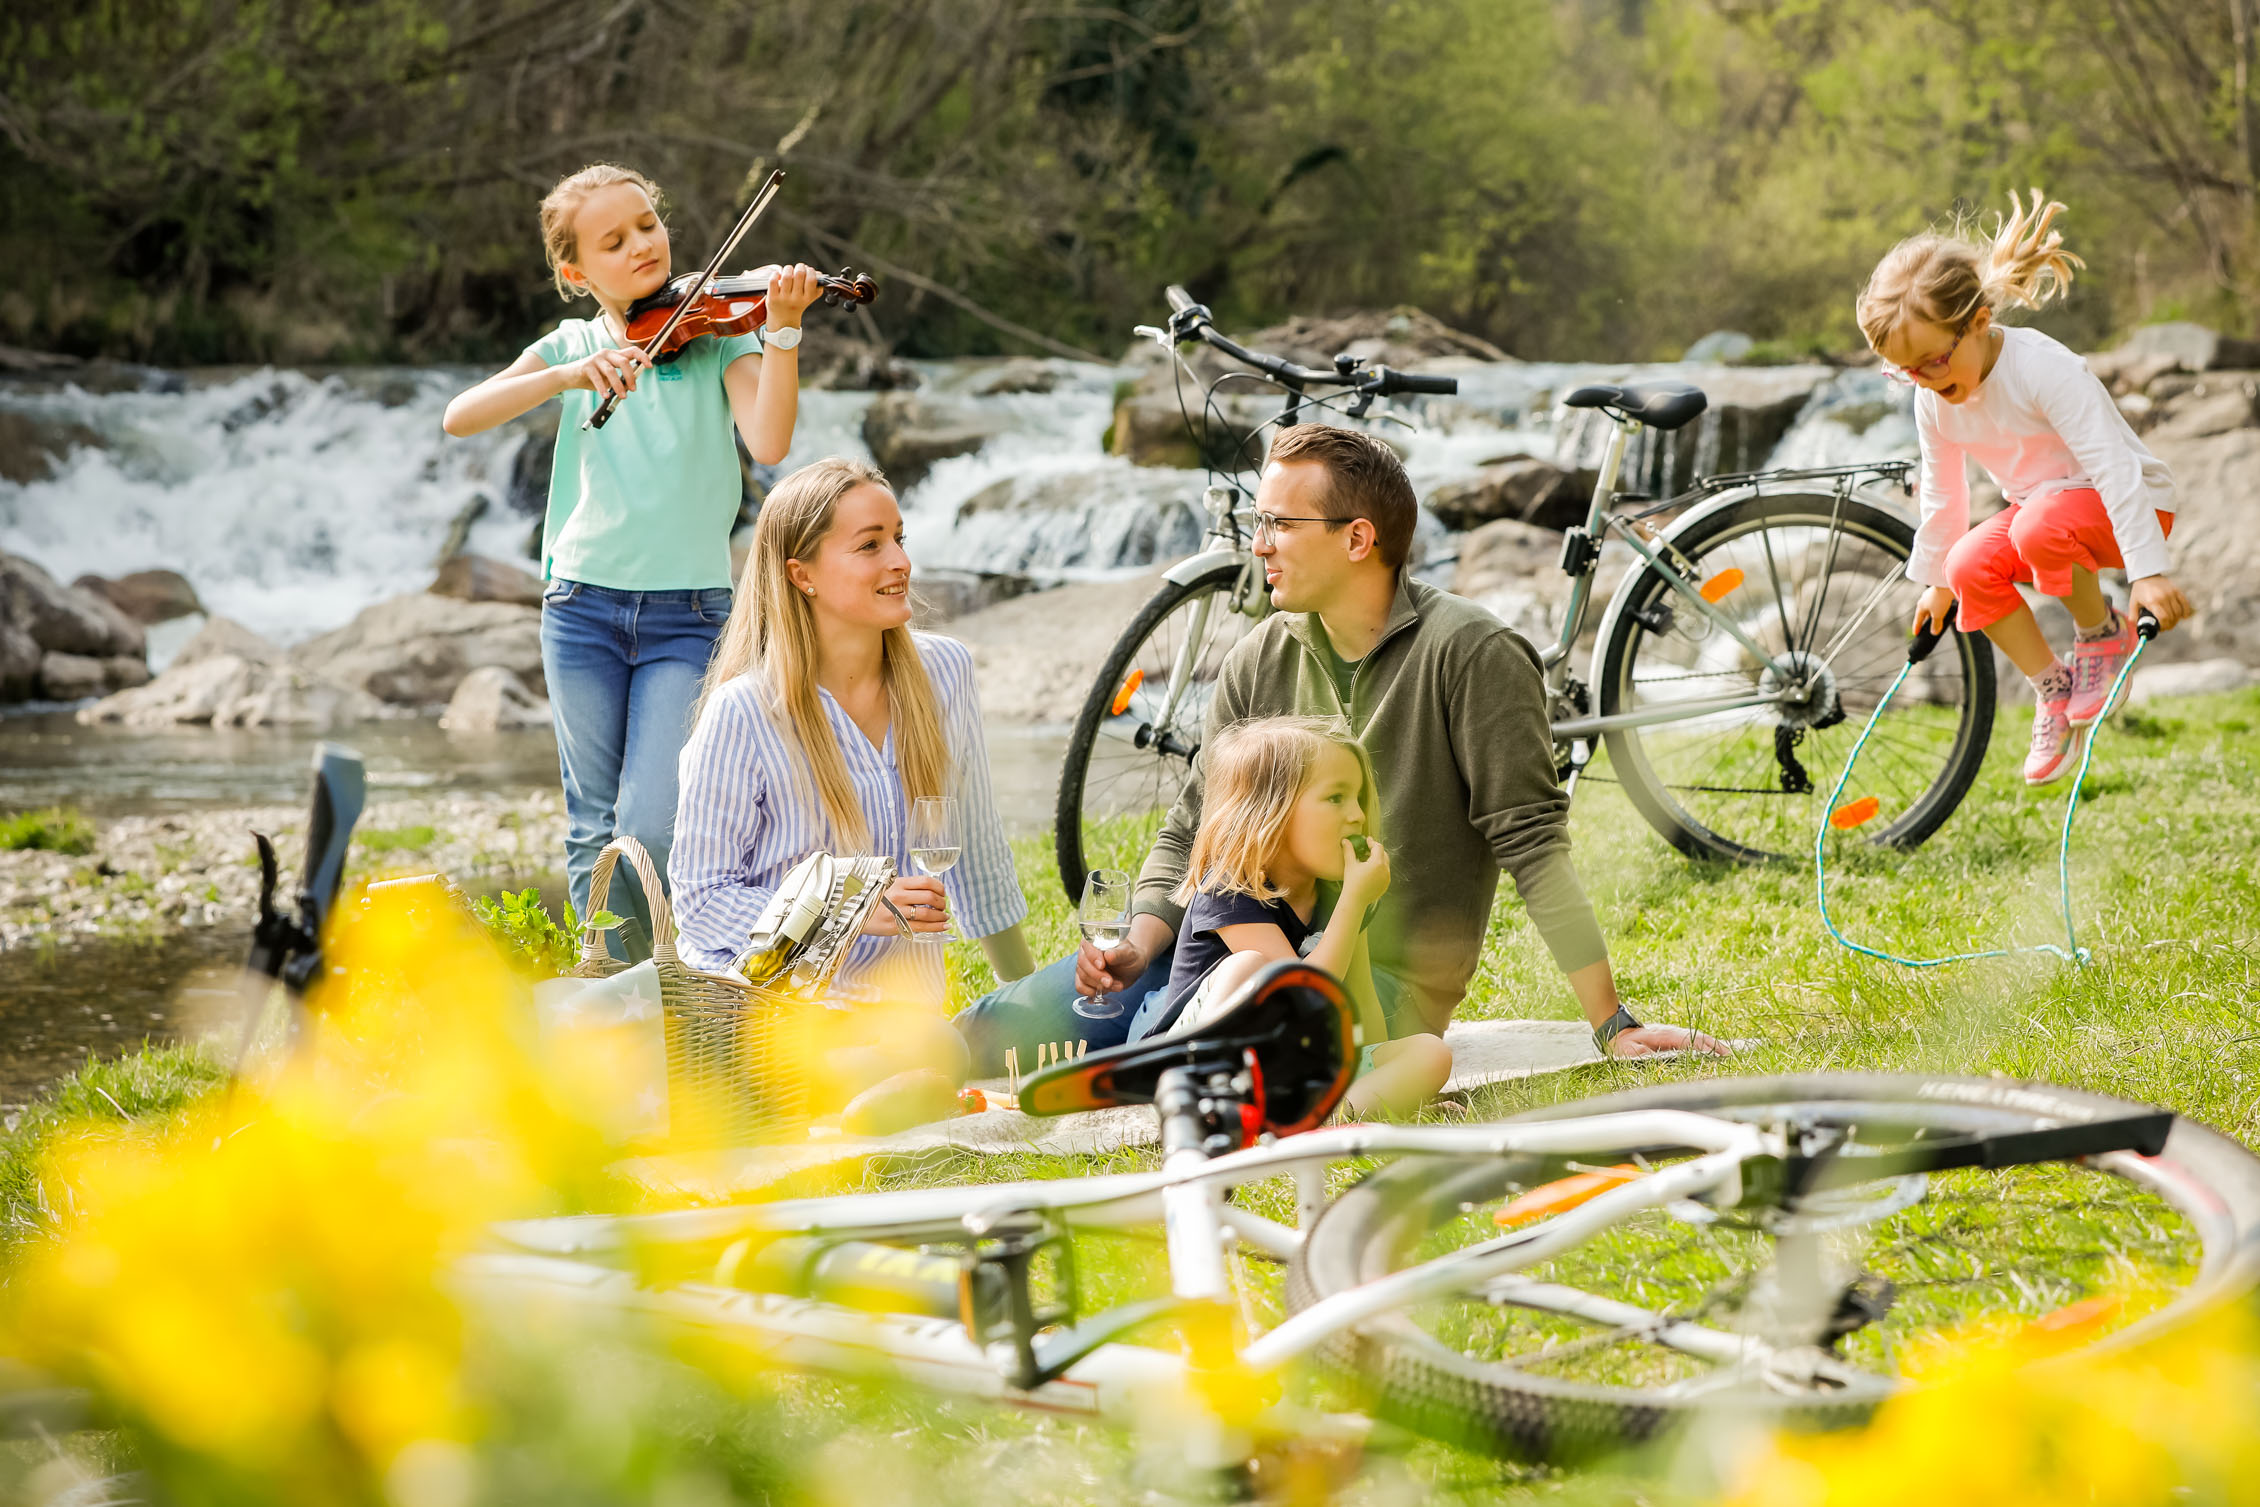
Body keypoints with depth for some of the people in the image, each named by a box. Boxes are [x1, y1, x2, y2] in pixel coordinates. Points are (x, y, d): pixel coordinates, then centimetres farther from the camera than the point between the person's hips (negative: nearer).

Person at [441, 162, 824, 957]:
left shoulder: (717, 334, 3)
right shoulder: (573, 346, 8)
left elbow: (769, 441, -14)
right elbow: (460, 416, -8)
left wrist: (783, 329, -23)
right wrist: (568, 376, -21)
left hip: (688, 614, -2)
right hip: (583, 609, 2)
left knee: (652, 829, -13)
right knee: (596, 831, 6)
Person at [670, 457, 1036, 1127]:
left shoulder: (945, 673, 3)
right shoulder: (744, 713, -12)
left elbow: (975, 848, 15)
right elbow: (699, 896, -9)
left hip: (896, 1002, 6)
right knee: (932, 1058, -31)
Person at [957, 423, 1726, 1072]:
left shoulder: (1469, 653, -12)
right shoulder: (1259, 661, 7)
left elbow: (1533, 842, -14)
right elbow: (1193, 829, 11)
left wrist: (1613, 1025, -16)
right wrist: (1142, 944, -9)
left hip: (1387, 976, -5)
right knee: (1003, 1023, -12)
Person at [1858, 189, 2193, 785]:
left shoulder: (2044, 369, -29)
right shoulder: (1933, 402, -8)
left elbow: (2112, 464, -31)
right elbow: (1941, 493, 9)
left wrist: (2146, 570, -35)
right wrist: (1935, 578, 17)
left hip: (2128, 502, -7)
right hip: (2037, 507, 7)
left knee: (2040, 524, -38)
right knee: (1969, 565, -21)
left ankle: (2103, 634, -11)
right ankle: (2053, 689, -6)